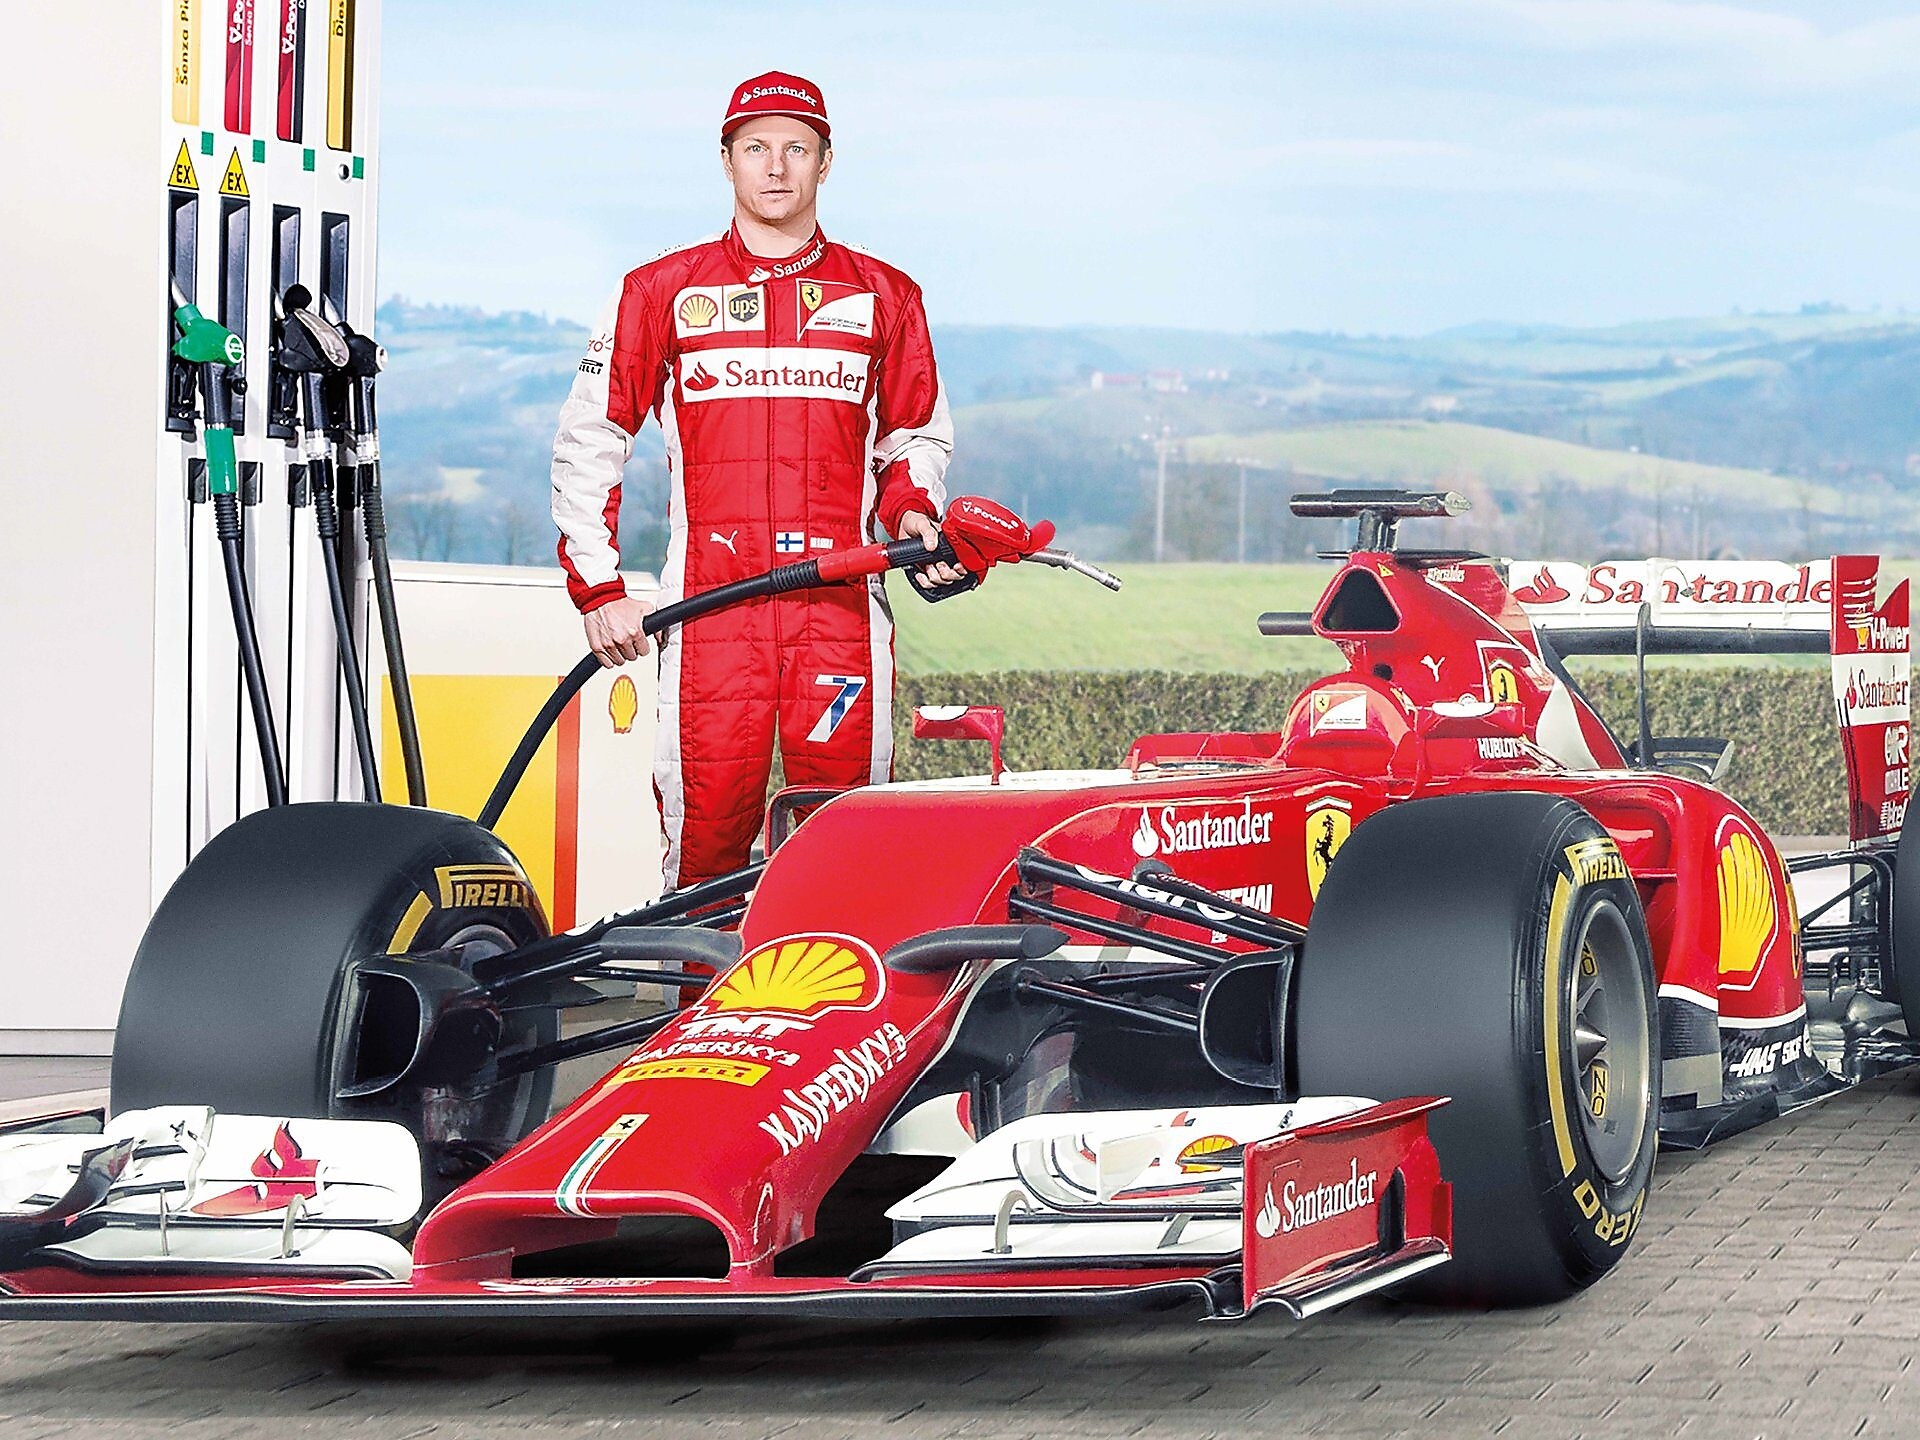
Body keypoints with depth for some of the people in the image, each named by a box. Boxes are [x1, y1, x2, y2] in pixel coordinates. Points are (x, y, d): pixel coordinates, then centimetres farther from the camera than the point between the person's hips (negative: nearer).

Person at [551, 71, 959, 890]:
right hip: (710, 603, -1)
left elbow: (916, 435, 24)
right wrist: (598, 588, 4)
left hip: (840, 603, 1)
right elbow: (588, 441, 12)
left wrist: (911, 512, 3)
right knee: (707, 825, -6)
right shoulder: (662, 293, 10)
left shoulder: (882, 298, 13)